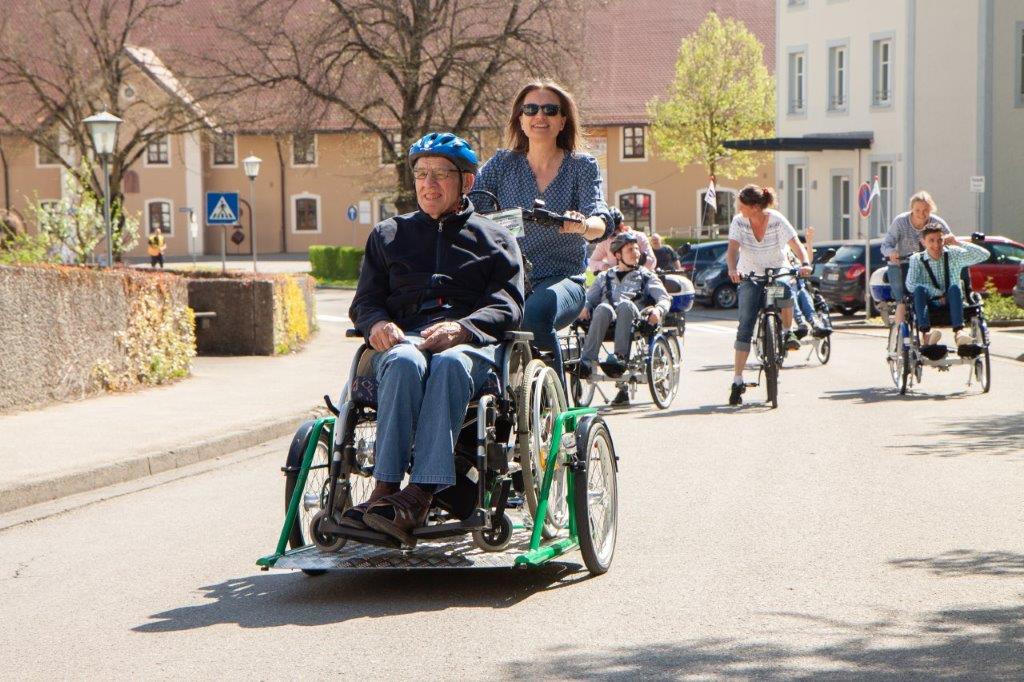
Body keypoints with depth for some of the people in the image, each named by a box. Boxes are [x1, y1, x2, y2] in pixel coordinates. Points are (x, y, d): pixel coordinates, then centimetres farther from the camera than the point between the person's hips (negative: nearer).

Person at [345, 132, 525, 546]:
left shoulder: (495, 240, 24)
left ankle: (419, 496, -53)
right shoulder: (388, 235, 31)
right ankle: (385, 489, -49)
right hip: (403, 337, 1)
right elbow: (364, 301, 21)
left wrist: (460, 328, -15)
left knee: (450, 364, -40)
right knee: (405, 362, -38)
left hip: (472, 342, -1)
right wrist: (378, 324, -6)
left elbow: (507, 306, 7)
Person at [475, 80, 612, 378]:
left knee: (534, 315, -35)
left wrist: (583, 225, -36)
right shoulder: (502, 164, 11)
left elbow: (601, 221, -11)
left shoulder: (582, 166, 5)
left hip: (562, 279, -2)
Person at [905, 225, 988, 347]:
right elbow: (910, 285, -9)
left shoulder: (953, 255, 6)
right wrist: (938, 293, -14)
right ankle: (925, 333, -49)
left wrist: (958, 243, -9)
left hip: (950, 304, 0)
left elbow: (984, 255, -3)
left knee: (954, 288, -31)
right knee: (920, 289, -31)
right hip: (929, 305, 0)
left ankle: (958, 331, -50)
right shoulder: (917, 259, 5)